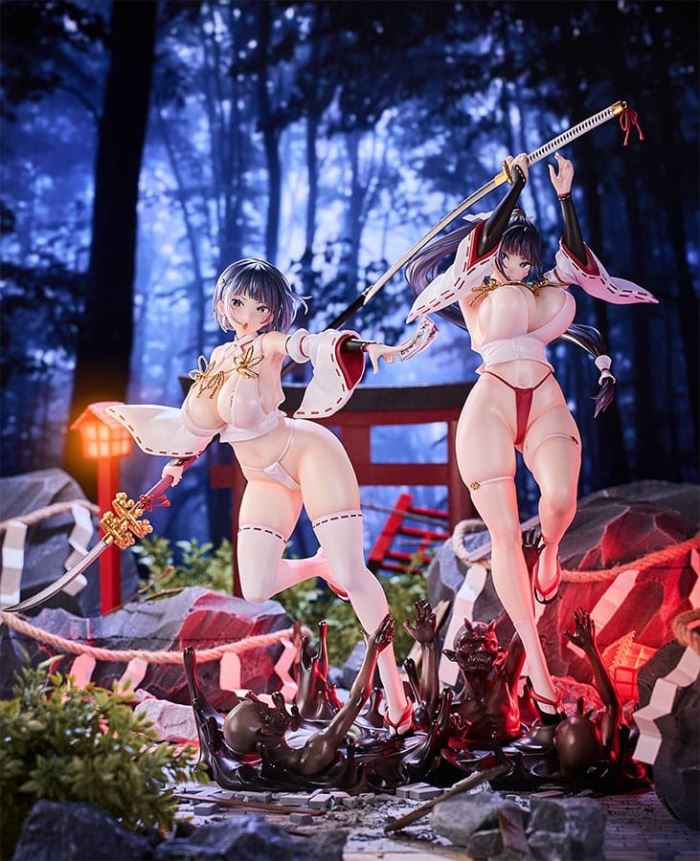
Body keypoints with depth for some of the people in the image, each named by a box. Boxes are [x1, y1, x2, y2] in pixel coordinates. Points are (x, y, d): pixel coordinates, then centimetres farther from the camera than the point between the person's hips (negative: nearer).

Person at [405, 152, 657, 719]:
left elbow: (575, 255, 7)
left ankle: (550, 550, 14)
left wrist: (564, 197, 0)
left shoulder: (545, 292, 21)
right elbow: (476, 247, -4)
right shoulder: (474, 294, 12)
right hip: (492, 404, -2)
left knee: (560, 497, -26)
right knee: (505, 533, -6)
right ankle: (535, 658, -1)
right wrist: (516, 188, -2)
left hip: (546, 402, 3)